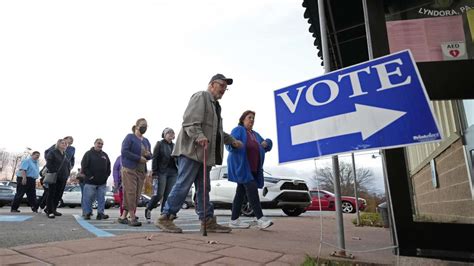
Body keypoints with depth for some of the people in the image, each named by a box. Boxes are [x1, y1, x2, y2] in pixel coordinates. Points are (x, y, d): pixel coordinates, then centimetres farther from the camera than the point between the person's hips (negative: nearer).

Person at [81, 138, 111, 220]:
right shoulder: (89, 154, 2)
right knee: (88, 198, 0)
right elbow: (84, 166, -5)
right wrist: (89, 176, -11)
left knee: (101, 199, 4)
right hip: (90, 182, -4)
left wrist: (106, 176, 5)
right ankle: (87, 213, 11)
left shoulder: (105, 155, 15)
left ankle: (100, 213, 9)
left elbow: (108, 167, 18)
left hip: (102, 182, 4)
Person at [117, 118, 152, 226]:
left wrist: (148, 155, -3)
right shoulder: (130, 137, 0)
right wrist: (139, 158, -15)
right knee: (130, 193, -9)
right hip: (129, 169, -7)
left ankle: (123, 217, 13)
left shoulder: (146, 141, 18)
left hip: (141, 171, 7)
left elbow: (150, 156, 21)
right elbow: (124, 151, -12)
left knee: (137, 195, 4)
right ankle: (133, 218, -7)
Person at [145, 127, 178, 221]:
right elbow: (155, 158, -3)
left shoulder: (174, 146, 18)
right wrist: (154, 172, -11)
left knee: (168, 195, 0)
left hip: (173, 172, 4)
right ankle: (148, 209, 16)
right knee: (159, 194, -7)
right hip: (162, 172, -4)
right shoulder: (160, 144, 4)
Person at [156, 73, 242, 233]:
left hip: (205, 153, 10)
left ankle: (208, 221, 15)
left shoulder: (215, 105, 29)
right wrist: (199, 136, -29)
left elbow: (217, 130, 38)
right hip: (192, 149, -10)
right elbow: (189, 121, -16)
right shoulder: (201, 96, -1)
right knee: (183, 185, -9)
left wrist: (232, 141, 36)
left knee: (203, 188, 10)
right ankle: (165, 218, 0)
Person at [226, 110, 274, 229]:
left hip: (253, 168, 7)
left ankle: (234, 220, 10)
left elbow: (267, 145, 23)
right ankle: (260, 219, -19)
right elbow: (229, 143, -11)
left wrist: (266, 143, -1)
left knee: (241, 192, 7)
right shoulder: (238, 130, 2)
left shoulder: (255, 134, 24)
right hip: (241, 166, -7)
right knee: (252, 188, -18)